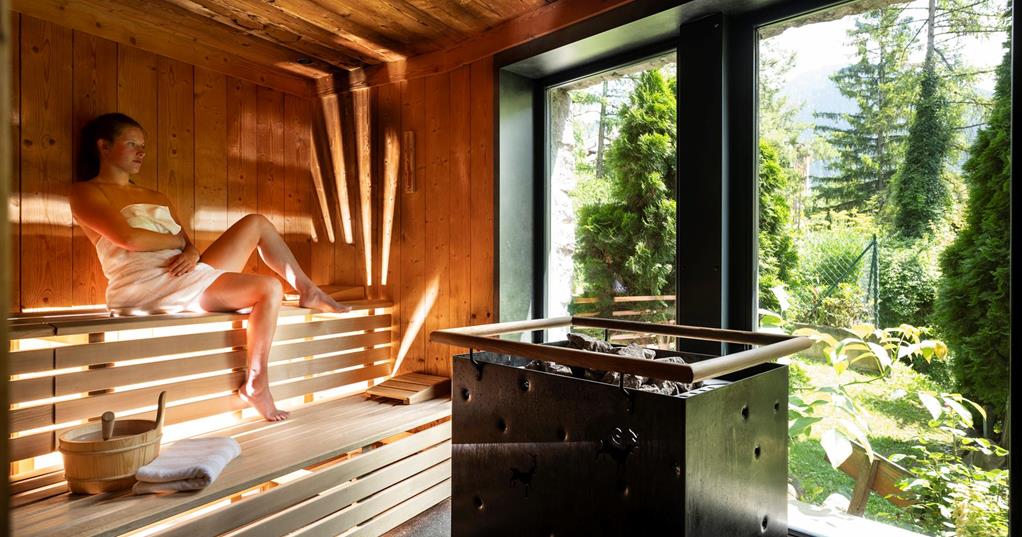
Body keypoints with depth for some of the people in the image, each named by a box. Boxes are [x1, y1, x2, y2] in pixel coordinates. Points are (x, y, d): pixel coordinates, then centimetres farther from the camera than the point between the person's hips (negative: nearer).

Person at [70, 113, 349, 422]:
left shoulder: (158, 198, 25)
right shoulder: (85, 192, 4)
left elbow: (187, 244, 14)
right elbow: (128, 237, -15)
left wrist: (191, 254, -9)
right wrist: (178, 240, 0)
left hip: (186, 279, 8)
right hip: (145, 287, -7)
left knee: (256, 223, 0)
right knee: (269, 288, -21)